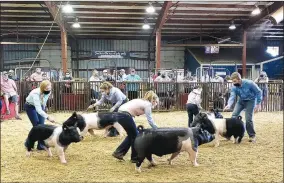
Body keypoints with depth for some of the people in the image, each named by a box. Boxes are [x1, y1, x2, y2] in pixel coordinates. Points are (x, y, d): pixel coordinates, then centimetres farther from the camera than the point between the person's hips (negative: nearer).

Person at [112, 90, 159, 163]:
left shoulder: (142, 101, 24)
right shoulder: (147, 104, -2)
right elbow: (150, 120, -3)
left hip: (120, 114, 9)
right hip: (125, 115, -9)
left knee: (131, 135, 20)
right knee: (135, 136, 8)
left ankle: (118, 152, 21)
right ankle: (135, 158, 19)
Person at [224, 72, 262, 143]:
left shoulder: (249, 83, -28)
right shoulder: (234, 87, -17)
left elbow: (258, 92, -17)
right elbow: (232, 97, -30)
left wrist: (258, 104, -18)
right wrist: (229, 105, -52)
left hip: (250, 101, -4)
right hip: (241, 100, 4)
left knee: (248, 119, -13)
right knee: (234, 116, -10)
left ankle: (252, 136, 5)